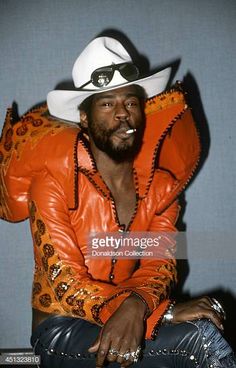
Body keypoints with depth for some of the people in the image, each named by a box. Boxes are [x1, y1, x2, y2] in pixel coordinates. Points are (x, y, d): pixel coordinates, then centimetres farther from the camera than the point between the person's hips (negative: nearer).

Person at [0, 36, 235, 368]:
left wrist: (136, 306, -31)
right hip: (62, 328, -5)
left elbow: (160, 263, -5)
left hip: (129, 324, 5)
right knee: (201, 337, -26)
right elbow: (64, 281, -17)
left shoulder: (161, 183, 4)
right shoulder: (53, 182, -11)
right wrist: (164, 312, -27)